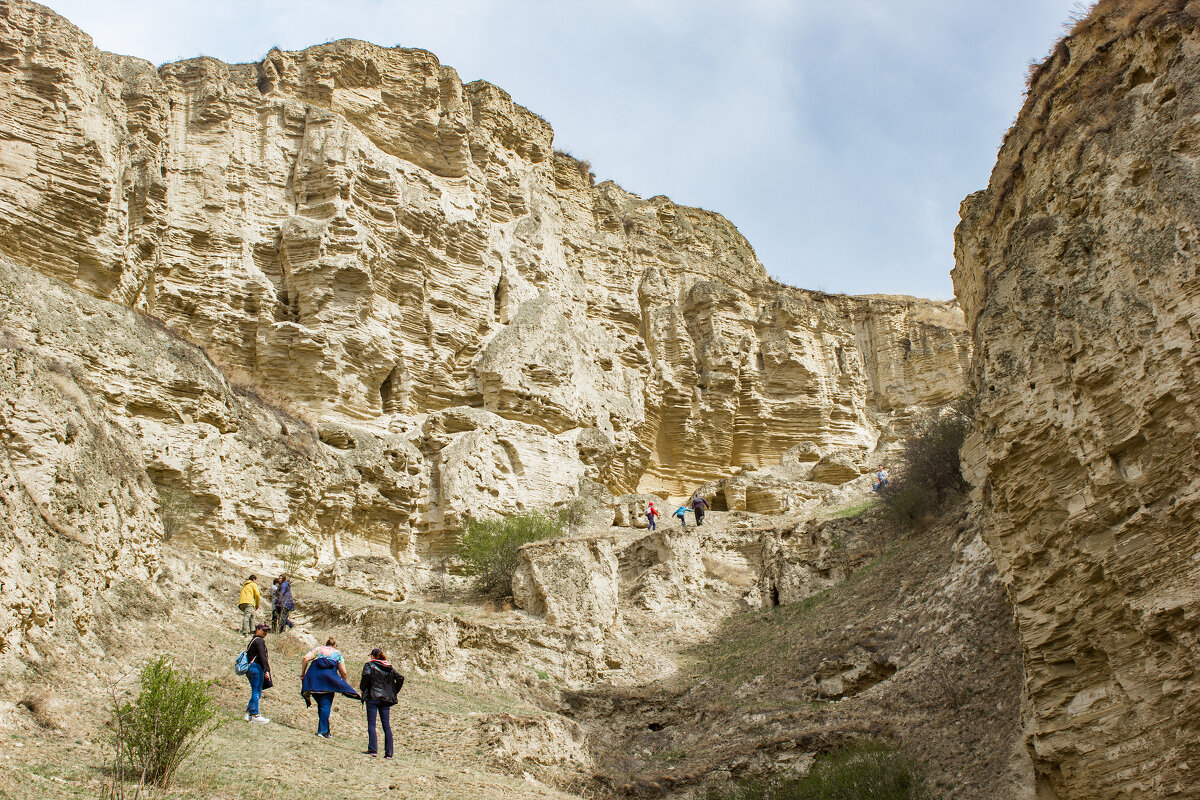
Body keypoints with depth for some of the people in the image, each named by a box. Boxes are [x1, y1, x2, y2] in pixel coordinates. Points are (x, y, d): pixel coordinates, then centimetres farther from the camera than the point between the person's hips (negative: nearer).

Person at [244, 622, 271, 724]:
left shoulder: (252, 641, 22)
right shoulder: (259, 641, -9)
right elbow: (262, 656, -17)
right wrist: (267, 670, -21)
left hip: (249, 669, 10)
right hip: (257, 667, -10)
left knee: (256, 692, 12)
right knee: (257, 692, -8)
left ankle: (248, 714, 9)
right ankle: (255, 714, -8)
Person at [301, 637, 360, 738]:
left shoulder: (317, 649, 19)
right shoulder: (338, 654, 16)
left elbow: (305, 658, 0)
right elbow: (343, 672, 6)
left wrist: (302, 673, 6)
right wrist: (342, 684, 19)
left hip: (313, 679, 3)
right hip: (328, 681, -2)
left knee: (321, 704, 14)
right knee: (326, 705, -5)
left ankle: (323, 729, 11)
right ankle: (322, 730, -15)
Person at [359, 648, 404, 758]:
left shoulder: (369, 665, 2)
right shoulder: (389, 668, 16)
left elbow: (366, 675, -19)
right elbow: (400, 677, 5)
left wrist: (362, 689, -6)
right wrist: (394, 691, 11)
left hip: (372, 697, -4)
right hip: (386, 699, 4)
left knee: (371, 724, -1)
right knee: (386, 725, 5)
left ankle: (373, 749, -10)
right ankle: (389, 753, 2)